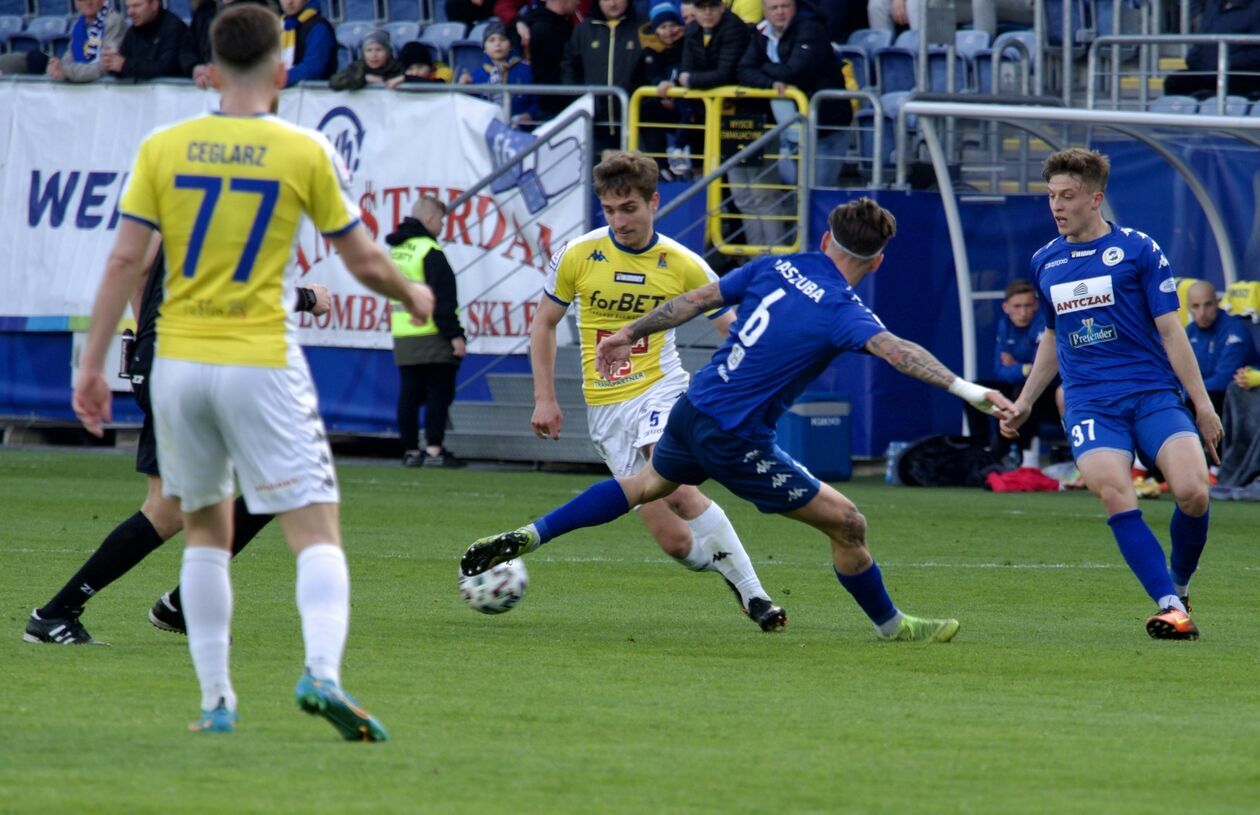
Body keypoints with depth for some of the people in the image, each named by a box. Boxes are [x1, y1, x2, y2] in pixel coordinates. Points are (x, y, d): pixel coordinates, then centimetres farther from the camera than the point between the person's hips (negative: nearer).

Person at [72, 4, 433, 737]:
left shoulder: (163, 148, 2)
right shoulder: (306, 153, -4)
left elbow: (125, 261, 0)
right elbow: (365, 263, 4)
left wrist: (94, 365, 6)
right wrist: (413, 297, 25)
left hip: (179, 362, 3)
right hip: (262, 361, -3)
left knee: (206, 530, 18)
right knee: (317, 533, -3)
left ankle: (216, 699, 14)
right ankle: (323, 671, -27)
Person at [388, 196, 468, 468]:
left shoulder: (396, 251, 15)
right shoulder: (430, 252, -12)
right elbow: (442, 300, -16)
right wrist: (454, 335, -15)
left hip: (403, 339, 7)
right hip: (432, 337, -7)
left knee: (409, 395, 8)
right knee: (439, 393, -3)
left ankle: (410, 450, 8)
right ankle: (434, 449, -7)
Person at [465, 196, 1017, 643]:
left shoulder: (778, 268, 2)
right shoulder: (841, 312, -17)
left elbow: (697, 299, 10)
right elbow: (896, 351, -33)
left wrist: (630, 333, 21)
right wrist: (968, 391, -40)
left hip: (693, 409, 7)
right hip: (738, 441, -7)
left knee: (650, 483, 35)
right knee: (846, 525, 3)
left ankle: (528, 537, 32)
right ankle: (891, 625, 19)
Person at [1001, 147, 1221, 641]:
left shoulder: (1138, 250, 1)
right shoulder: (1045, 263, 14)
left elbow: (1170, 331, 2)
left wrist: (1202, 403, -2)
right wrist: (1024, 403, 24)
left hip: (1153, 394, -2)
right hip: (1089, 404, 2)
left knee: (1192, 491, -21)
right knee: (1114, 494, -24)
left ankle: (1179, 586, 5)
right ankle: (1169, 606, -22)